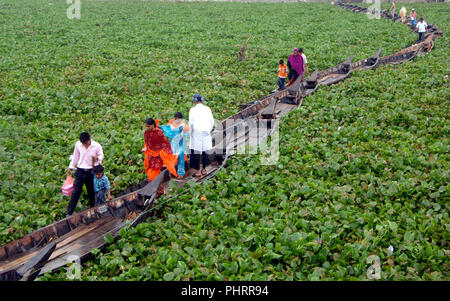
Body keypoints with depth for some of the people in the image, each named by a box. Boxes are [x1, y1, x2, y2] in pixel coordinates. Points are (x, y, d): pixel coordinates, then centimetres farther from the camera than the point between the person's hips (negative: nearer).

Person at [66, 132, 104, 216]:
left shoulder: (97, 146, -12)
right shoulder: (78, 144, -5)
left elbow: (101, 156, 1)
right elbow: (75, 156, 9)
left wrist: (97, 158, -23)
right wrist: (71, 167, 14)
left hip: (91, 171, -1)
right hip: (80, 171, 1)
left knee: (92, 192, 11)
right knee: (76, 191, -4)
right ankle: (69, 213, 0)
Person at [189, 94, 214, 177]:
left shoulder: (193, 110, -8)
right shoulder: (207, 109, 2)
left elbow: (191, 123, -8)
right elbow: (212, 121, 6)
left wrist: (190, 132, 5)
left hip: (196, 133, -4)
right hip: (206, 133, 4)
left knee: (196, 152, 3)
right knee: (205, 151, 14)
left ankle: (197, 172, 5)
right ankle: (204, 170, 21)